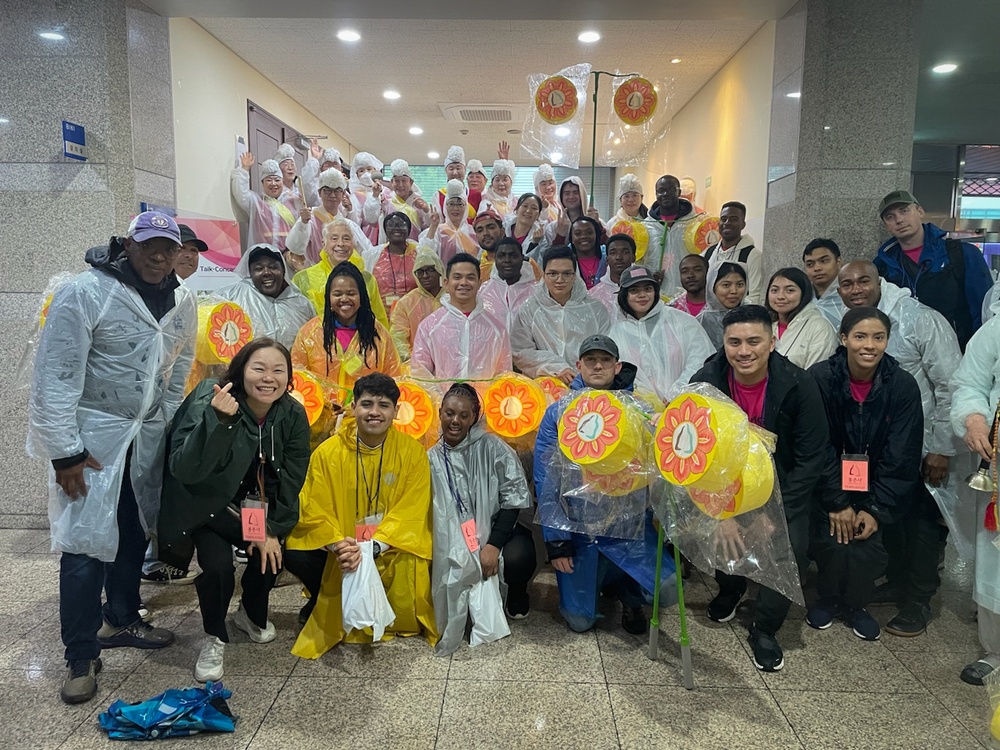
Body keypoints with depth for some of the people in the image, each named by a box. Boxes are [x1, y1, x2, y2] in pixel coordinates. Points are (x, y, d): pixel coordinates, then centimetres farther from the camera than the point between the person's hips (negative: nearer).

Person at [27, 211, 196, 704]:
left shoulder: (182, 302, 3)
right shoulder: (86, 294, -16)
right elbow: (56, 376, -17)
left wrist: (168, 428, 10)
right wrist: (64, 452, -17)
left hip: (147, 437, 6)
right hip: (93, 439, -5)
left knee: (135, 531, 16)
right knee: (86, 543, -2)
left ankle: (120, 620, 36)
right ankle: (81, 658, 13)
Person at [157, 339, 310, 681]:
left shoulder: (293, 416, -12)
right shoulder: (209, 404, -26)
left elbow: (291, 480, -5)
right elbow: (184, 470, -35)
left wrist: (273, 529, -12)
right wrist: (218, 420, -47)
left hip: (257, 505, 4)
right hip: (206, 504, -4)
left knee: (270, 554, -13)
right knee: (218, 564, -24)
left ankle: (252, 614, 23)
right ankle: (214, 638, 5)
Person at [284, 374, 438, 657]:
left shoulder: (412, 451, -10)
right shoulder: (328, 452, -9)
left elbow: (411, 513, -13)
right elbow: (315, 512, -9)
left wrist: (373, 547, -27)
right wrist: (338, 545, -29)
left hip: (392, 548, 0)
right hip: (340, 548, 0)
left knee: (409, 564, -28)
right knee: (296, 555, -23)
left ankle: (398, 621, 8)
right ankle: (324, 606, 10)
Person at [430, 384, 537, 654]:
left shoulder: (491, 447, -6)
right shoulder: (433, 458, 5)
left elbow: (513, 496, -11)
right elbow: (431, 511, 4)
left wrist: (493, 544, -21)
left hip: (498, 529, -2)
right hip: (455, 542, 3)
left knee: (517, 557, -34)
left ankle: (517, 596, 6)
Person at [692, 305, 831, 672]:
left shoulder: (798, 385, -20)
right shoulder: (705, 383, -18)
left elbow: (812, 457, -15)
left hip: (784, 486, -1)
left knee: (791, 545, -20)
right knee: (710, 532, -18)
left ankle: (764, 629, 7)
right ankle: (730, 588, 20)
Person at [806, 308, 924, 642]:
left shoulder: (903, 385, -12)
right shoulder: (820, 377, -18)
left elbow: (901, 457, -9)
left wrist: (877, 509, -12)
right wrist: (836, 502, -16)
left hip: (876, 485, 1)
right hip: (828, 483, -1)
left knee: (867, 548, -13)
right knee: (832, 541, -17)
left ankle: (855, 604, 18)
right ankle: (828, 599, 15)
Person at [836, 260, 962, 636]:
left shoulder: (922, 320, -18)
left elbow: (950, 386, -17)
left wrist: (942, 449, -16)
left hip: (922, 447, -5)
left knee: (922, 523, 8)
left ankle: (917, 602, 25)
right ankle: (897, 582, 38)